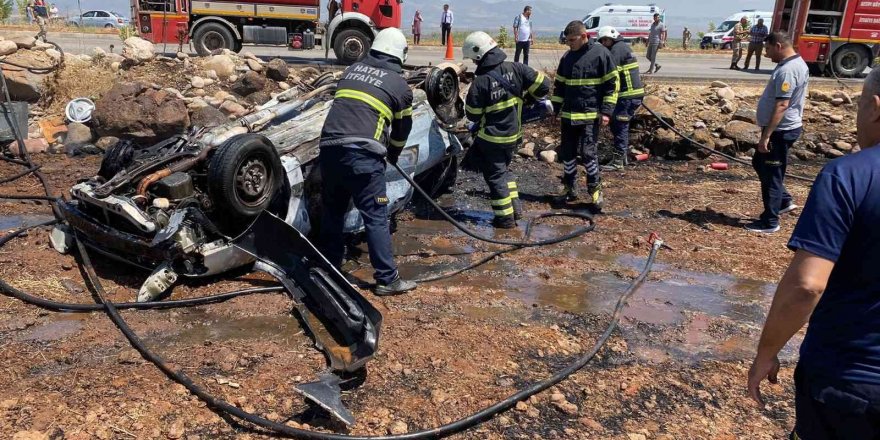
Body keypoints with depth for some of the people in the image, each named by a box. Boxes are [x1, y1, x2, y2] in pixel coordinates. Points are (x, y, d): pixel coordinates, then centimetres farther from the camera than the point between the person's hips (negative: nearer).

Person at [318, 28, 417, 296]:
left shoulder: (352, 70, 22)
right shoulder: (400, 84, 9)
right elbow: (403, 128, 18)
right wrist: (393, 155, 38)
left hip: (329, 148, 5)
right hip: (362, 154, -5)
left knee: (332, 211, 19)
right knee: (376, 216, 0)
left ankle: (330, 268, 29)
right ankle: (387, 279, 2)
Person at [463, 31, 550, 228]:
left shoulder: (480, 81, -21)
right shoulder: (516, 69, -10)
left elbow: (472, 114, -11)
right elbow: (543, 85, -8)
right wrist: (526, 97, 10)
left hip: (491, 137, -5)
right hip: (513, 134, 6)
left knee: (495, 175, 8)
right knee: (503, 169, 25)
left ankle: (505, 217, 12)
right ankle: (515, 205, 24)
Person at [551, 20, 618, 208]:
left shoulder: (600, 53, -7)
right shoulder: (567, 56, 10)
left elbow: (612, 83, -7)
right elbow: (559, 84, 18)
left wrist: (606, 111, -11)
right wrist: (556, 107, 11)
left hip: (591, 115, -6)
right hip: (568, 115, 6)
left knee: (588, 152, -9)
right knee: (567, 153, 9)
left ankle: (595, 189, 6)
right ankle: (570, 189, 22)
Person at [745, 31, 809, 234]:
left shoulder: (787, 70, -23)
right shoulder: (796, 63, 11)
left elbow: (782, 105, -29)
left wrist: (766, 135, -28)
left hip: (780, 131, -11)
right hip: (782, 128, 11)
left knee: (771, 174, -1)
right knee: (760, 163, 23)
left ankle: (770, 221, 9)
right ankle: (784, 201, 30)